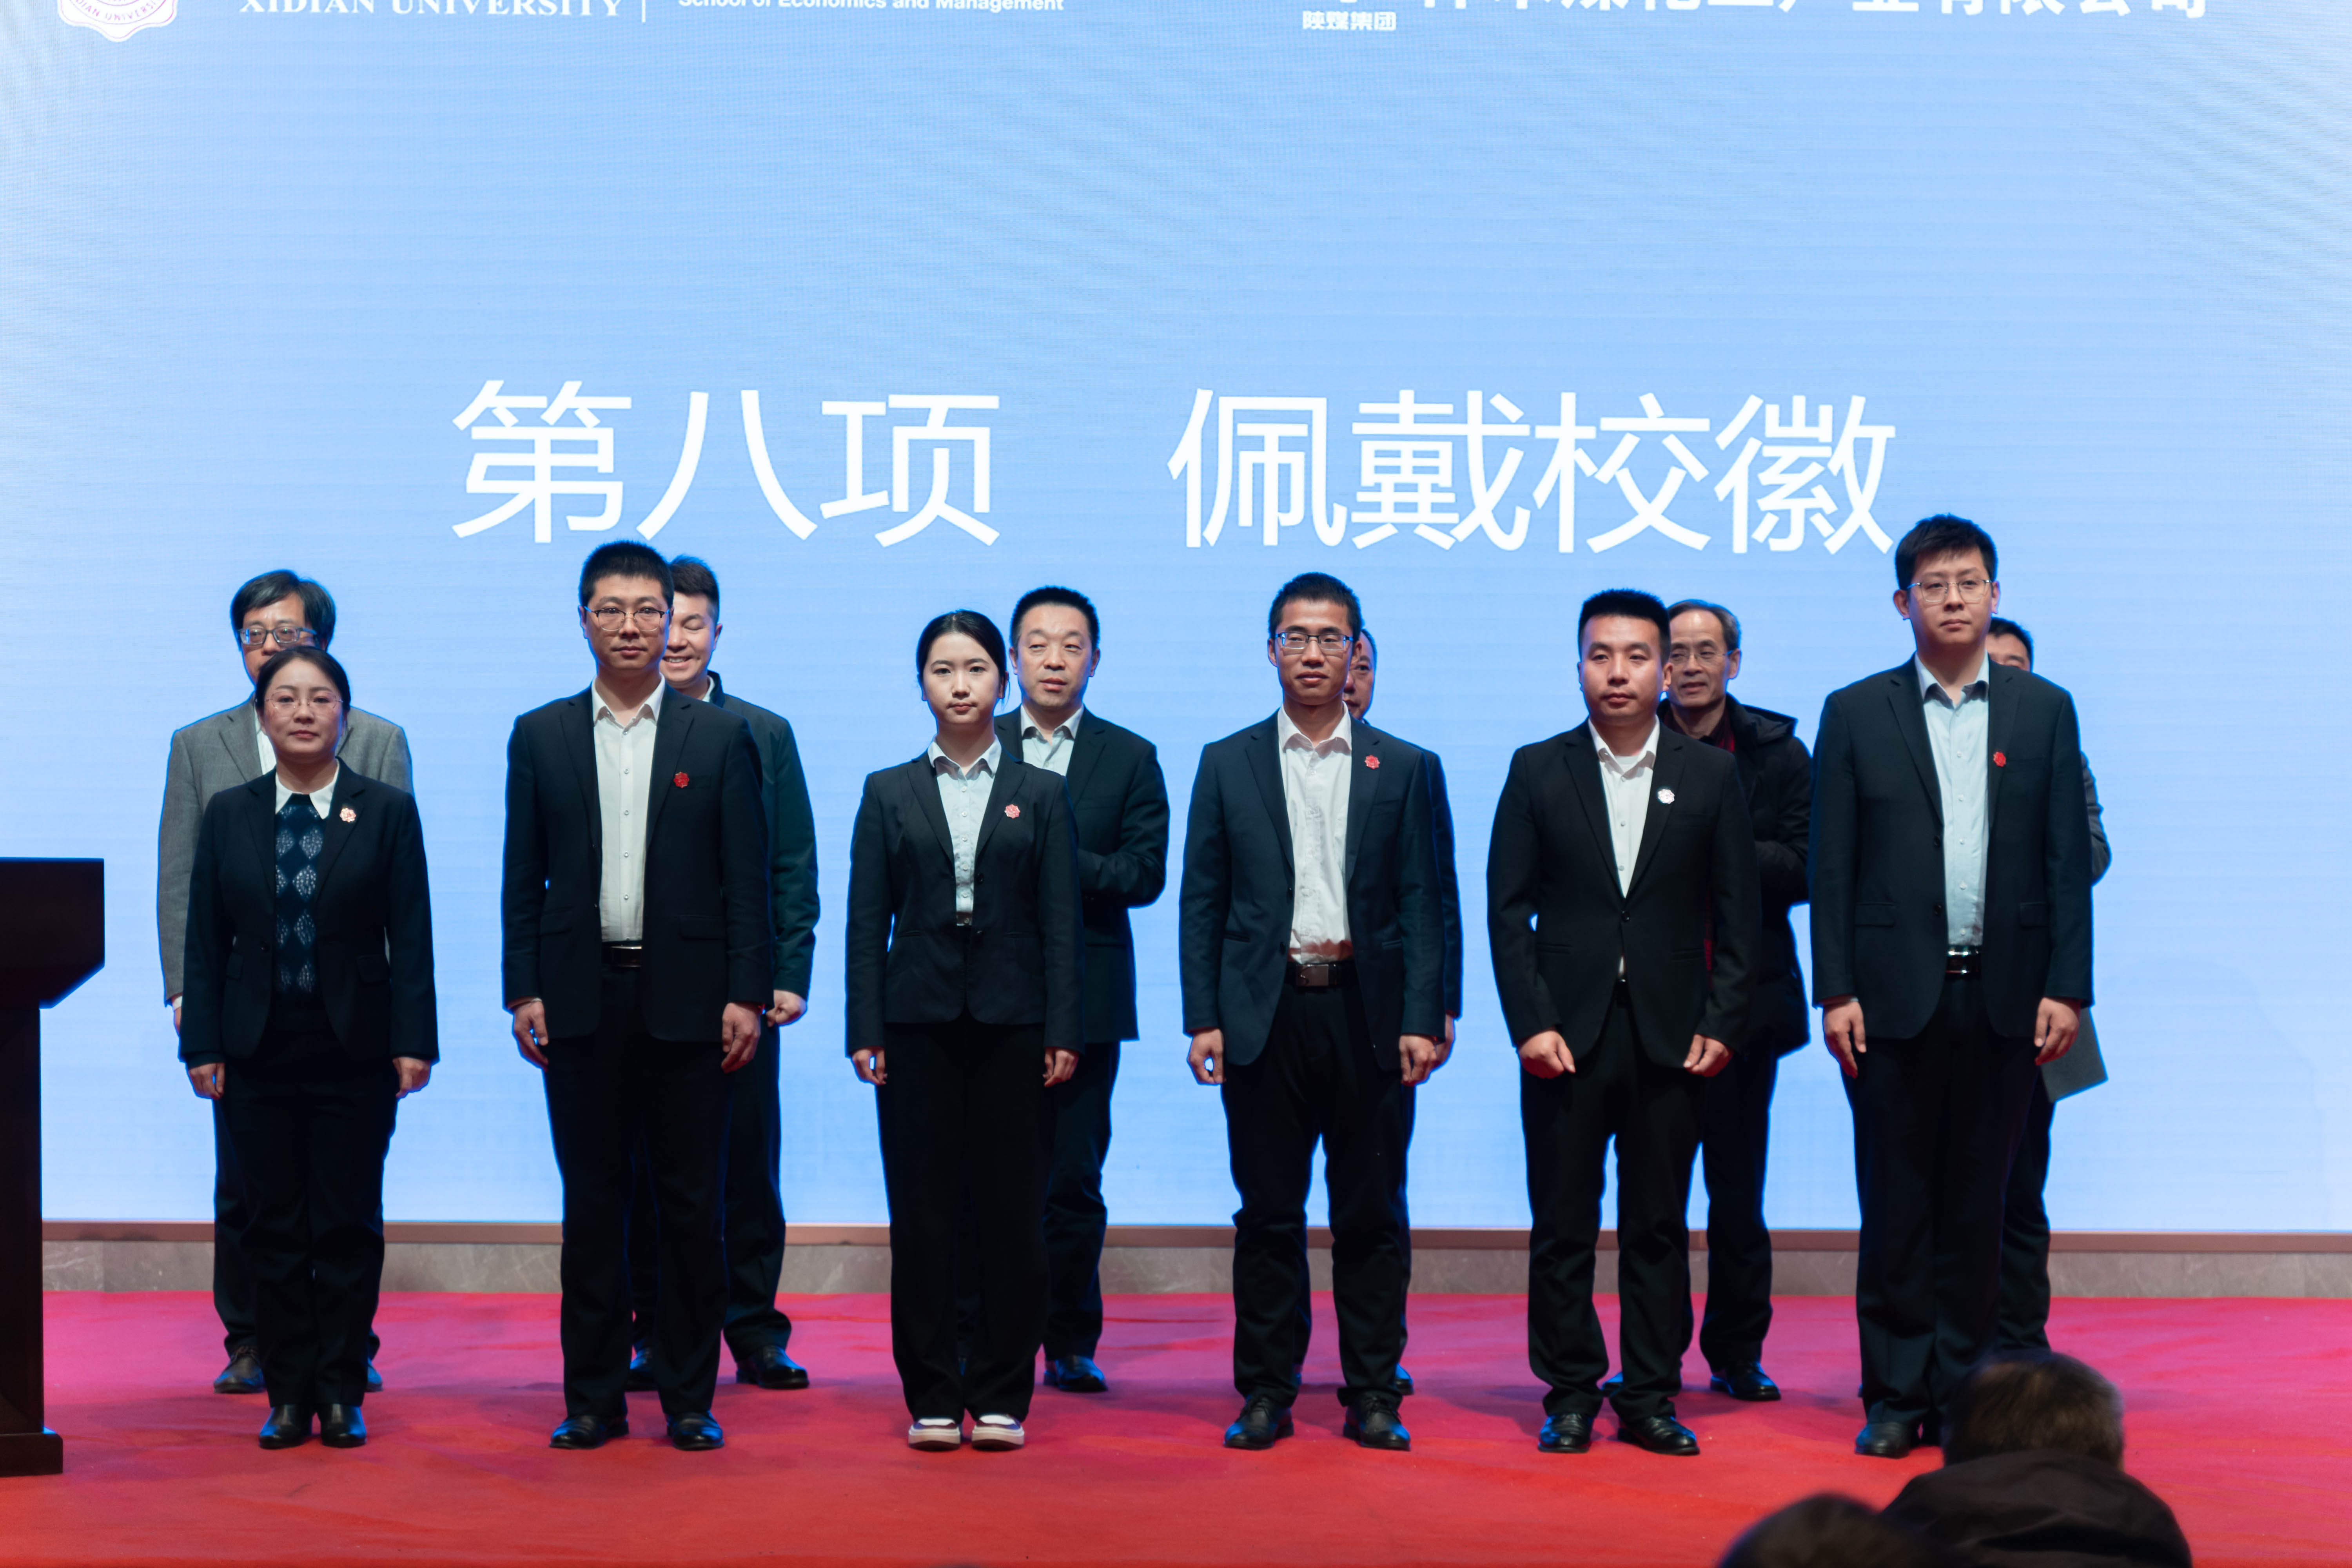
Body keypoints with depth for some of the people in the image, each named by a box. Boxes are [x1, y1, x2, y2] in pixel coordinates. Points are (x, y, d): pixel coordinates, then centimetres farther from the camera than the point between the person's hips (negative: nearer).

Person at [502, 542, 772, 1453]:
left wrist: (746, 995, -5)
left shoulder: (720, 738, 5)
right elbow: (523, 878, 8)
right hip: (582, 1000, 1)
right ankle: (593, 1399, 11)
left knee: (690, 1206, 2)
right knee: (591, 1205, 5)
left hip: (685, 998, -1)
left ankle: (690, 1399, 9)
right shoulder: (540, 738, 9)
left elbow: (746, 878, 2)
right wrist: (523, 991, -1)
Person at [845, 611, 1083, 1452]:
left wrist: (1064, 1031, -5)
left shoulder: (1041, 794, 7)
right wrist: (864, 1030, -3)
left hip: (1010, 1023, 0)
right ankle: (932, 1398, 9)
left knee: (1011, 1211, 0)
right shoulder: (889, 793, 8)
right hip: (919, 1023, 0)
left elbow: (1062, 920, 3)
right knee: (921, 1213, 1)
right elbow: (866, 919, 5)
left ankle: (1002, 1396, 8)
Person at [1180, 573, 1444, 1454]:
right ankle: (1266, 1391, 11)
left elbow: (1421, 905, 5)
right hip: (1267, 1012, 0)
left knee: (1371, 1215, 3)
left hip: (1367, 1012, 0)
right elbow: (1202, 902, 7)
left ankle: (1372, 1394, 10)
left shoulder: (1400, 769, 8)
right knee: (1268, 1214, 3)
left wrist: (1422, 1020, -5)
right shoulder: (1227, 764, 9)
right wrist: (1202, 1018, -2)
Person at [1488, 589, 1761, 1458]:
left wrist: (1722, 1024, -3)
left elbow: (1737, 915, 6)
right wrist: (1530, 1023, -7)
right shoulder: (1538, 770, 4)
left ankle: (1650, 1398, 12)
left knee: (1659, 1229, 5)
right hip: (1566, 1035, 0)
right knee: (1563, 1228, 2)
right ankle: (1570, 1396, 12)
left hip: (1670, 1038, 0)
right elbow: (1508, 908, 2)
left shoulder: (1711, 775, 6)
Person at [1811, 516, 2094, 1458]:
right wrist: (1835, 990, -5)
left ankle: (1960, 1390, 14)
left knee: (1977, 1204, 7)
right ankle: (1895, 1395, 8)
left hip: (2002, 996, 1)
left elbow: (2069, 860, 6)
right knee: (1896, 1203, 1)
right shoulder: (1856, 713, 4)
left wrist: (2066, 987, -2)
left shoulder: (2043, 710, 8)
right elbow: (1831, 865, 2)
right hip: (1896, 994, -1)